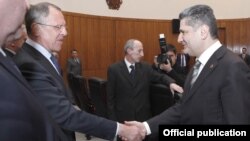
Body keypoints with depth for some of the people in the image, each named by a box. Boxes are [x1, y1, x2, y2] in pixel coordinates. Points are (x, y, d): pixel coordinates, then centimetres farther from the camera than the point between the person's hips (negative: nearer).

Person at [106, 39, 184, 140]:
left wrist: (171, 83, -13)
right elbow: (110, 97, -4)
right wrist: (113, 120, -7)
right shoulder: (114, 69, -6)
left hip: (143, 116, 3)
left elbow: (161, 77, 11)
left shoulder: (145, 67, 3)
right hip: (123, 117, -2)